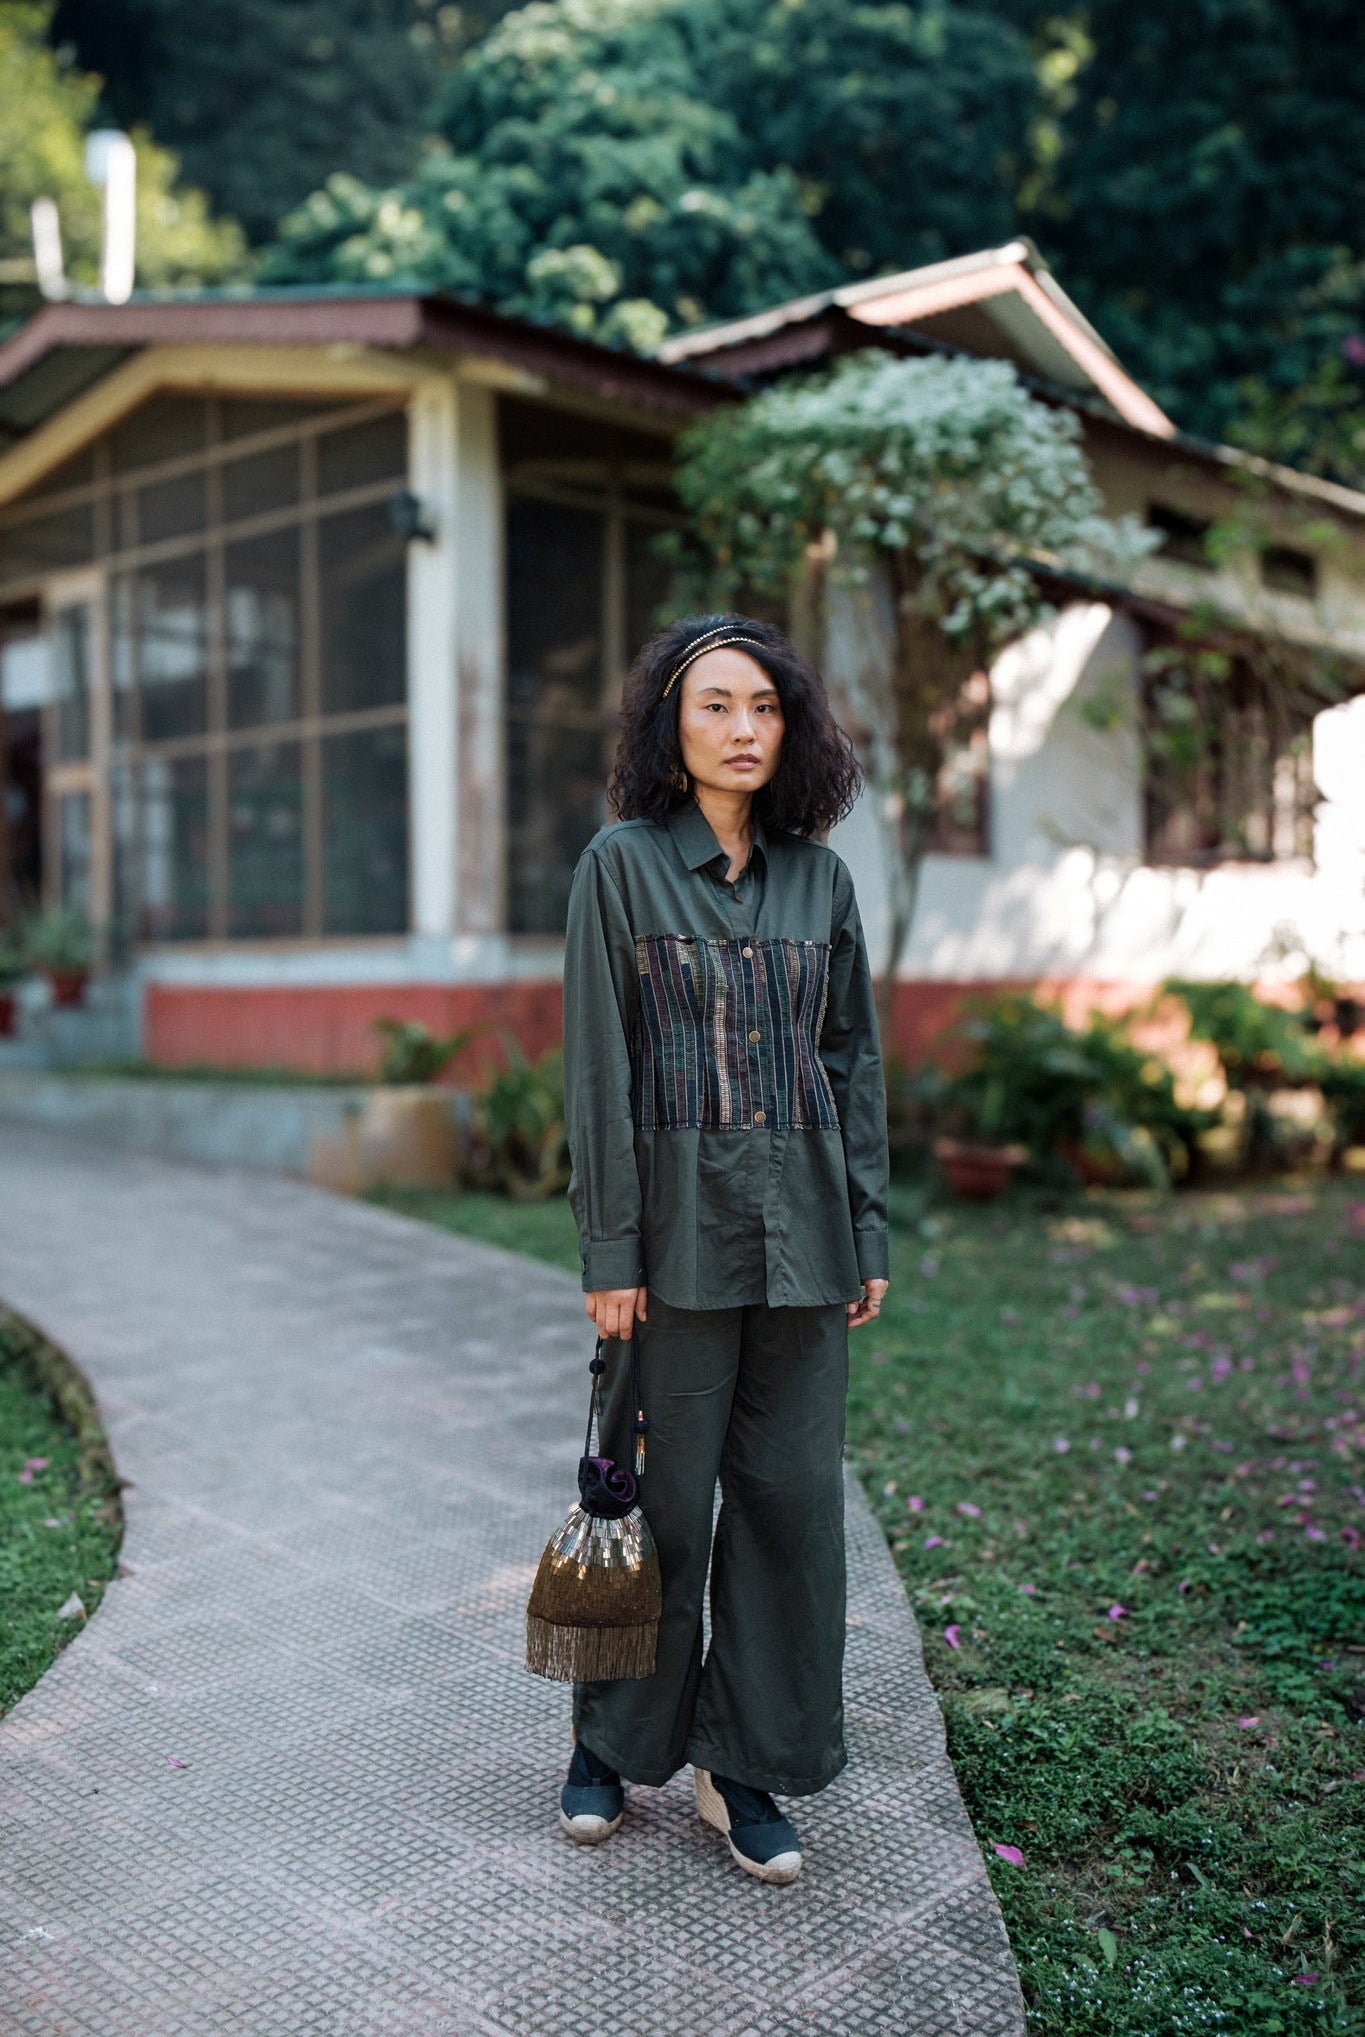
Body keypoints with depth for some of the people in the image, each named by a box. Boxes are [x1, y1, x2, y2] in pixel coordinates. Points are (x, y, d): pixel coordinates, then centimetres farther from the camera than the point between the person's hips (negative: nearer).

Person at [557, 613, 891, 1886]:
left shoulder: (818, 876, 8)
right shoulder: (621, 865, -3)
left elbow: (852, 1055, 10)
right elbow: (598, 1067, -6)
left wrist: (868, 1234, 6)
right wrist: (609, 1250, -10)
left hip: (801, 1227, 4)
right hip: (677, 1219, -3)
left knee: (791, 1493, 7)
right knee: (667, 1495, 6)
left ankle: (743, 1765, 23)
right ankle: (614, 1743, 29)